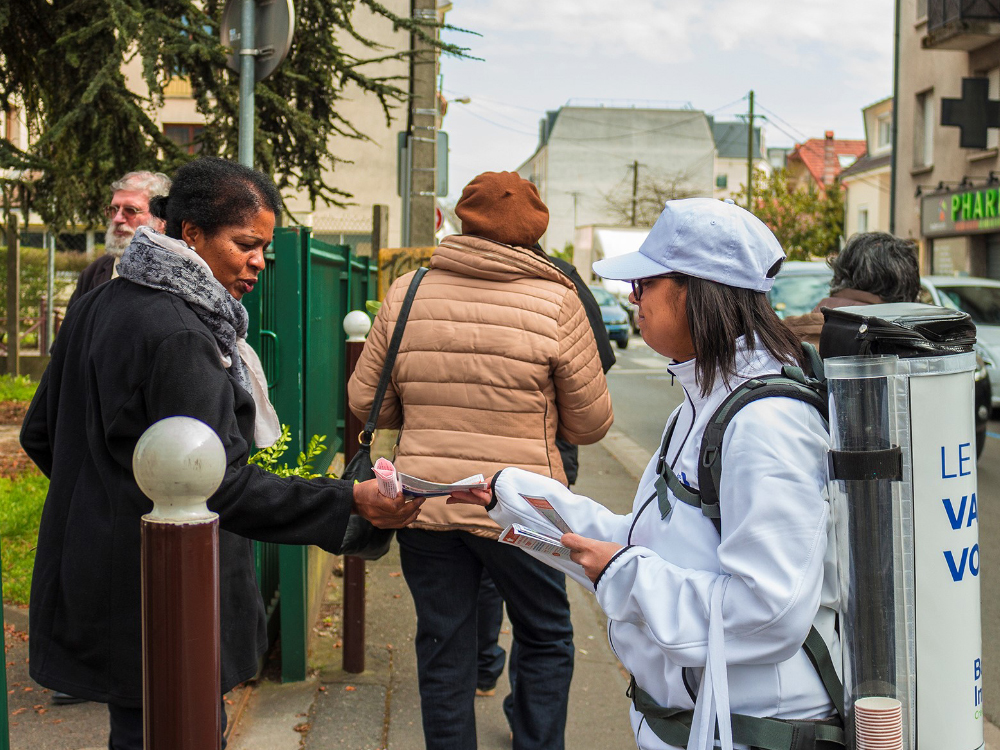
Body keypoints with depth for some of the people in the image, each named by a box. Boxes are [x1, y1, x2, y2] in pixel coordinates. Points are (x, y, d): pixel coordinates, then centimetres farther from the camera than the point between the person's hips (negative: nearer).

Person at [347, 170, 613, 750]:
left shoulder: (406, 293, -2)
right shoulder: (556, 301, -9)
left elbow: (366, 400, 6)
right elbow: (592, 423, -4)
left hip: (425, 504, 2)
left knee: (444, 652, 15)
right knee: (546, 642, 18)